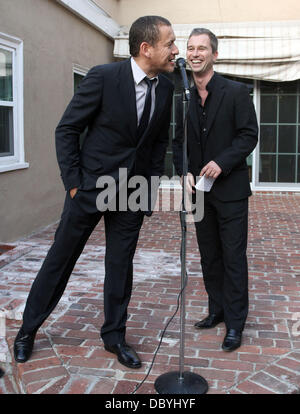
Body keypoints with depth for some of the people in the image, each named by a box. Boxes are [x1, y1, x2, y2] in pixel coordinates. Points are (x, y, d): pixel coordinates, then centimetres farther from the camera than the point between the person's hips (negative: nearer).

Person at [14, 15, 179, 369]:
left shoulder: (165, 88, 0)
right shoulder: (103, 77, -16)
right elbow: (66, 130, -10)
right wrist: (73, 183, -11)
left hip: (132, 193, 4)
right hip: (90, 186, -4)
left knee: (121, 266, 10)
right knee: (59, 259, 8)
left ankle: (114, 336, 28)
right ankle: (28, 329, 27)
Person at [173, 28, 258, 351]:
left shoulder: (236, 92, -5)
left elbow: (249, 135, -9)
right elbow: (178, 142, 12)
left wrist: (222, 163, -20)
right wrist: (184, 172, -4)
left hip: (229, 189, -5)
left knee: (233, 257, 0)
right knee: (209, 256, 14)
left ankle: (235, 323, 11)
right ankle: (217, 310, 29)